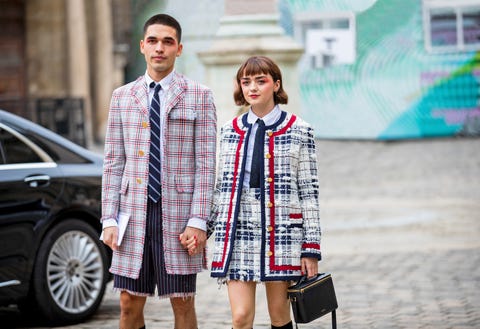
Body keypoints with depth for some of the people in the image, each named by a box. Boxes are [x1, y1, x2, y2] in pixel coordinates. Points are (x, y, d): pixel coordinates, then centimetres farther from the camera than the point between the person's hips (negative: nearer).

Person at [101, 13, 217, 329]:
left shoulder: (199, 96, 1)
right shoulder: (122, 97, 11)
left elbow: (205, 164, -3)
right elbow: (113, 163, 10)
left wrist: (198, 221, -10)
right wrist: (110, 219, 2)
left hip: (178, 214, -3)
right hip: (134, 215, 3)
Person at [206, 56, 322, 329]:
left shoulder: (299, 131, 1)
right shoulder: (230, 131, 11)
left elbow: (309, 191, 0)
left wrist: (311, 249, -4)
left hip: (281, 233, -2)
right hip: (237, 234, 2)